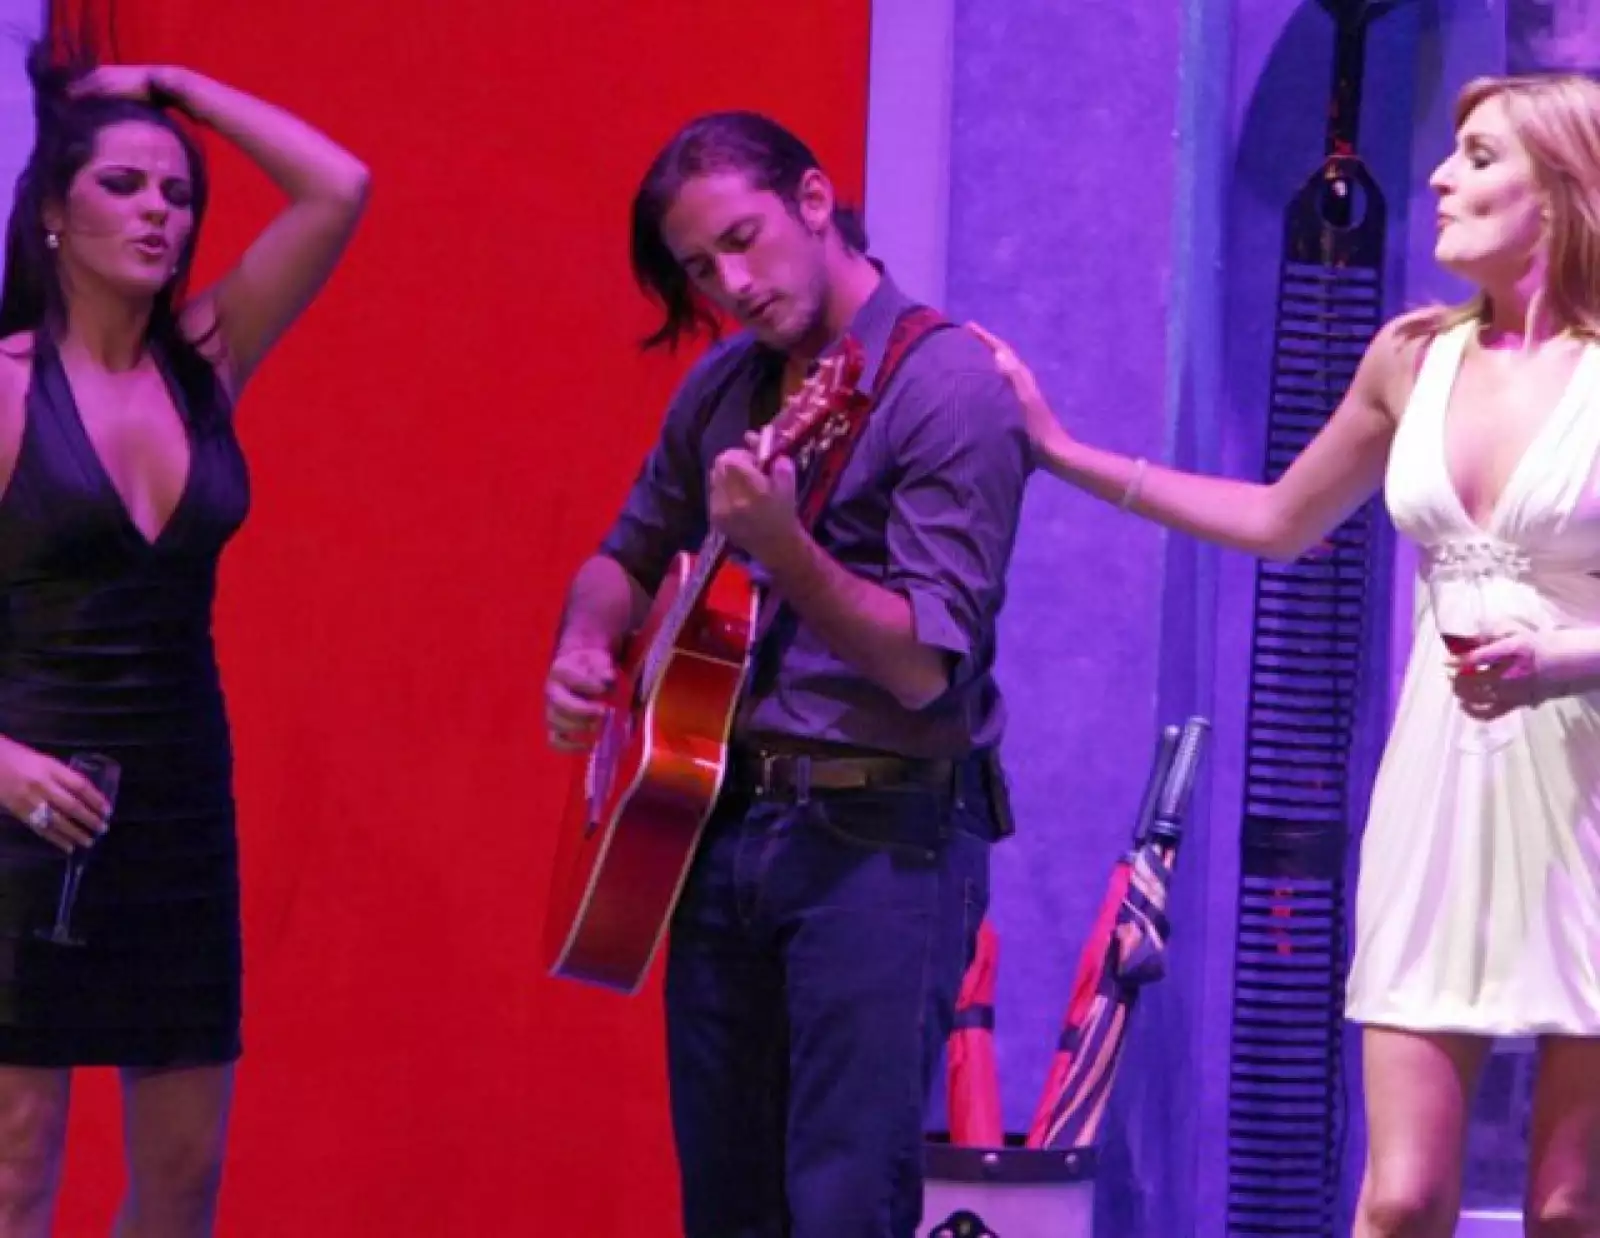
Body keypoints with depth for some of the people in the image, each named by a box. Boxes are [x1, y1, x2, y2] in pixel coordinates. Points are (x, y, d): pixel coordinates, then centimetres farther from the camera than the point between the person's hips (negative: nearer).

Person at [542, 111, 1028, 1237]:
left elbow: (923, 666, -19)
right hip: (717, 821, 7)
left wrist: (781, 547, -33)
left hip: (883, 840, -7)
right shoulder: (724, 388, 10)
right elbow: (628, 558, 25)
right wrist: (587, 646, 3)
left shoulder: (951, 387, -12)